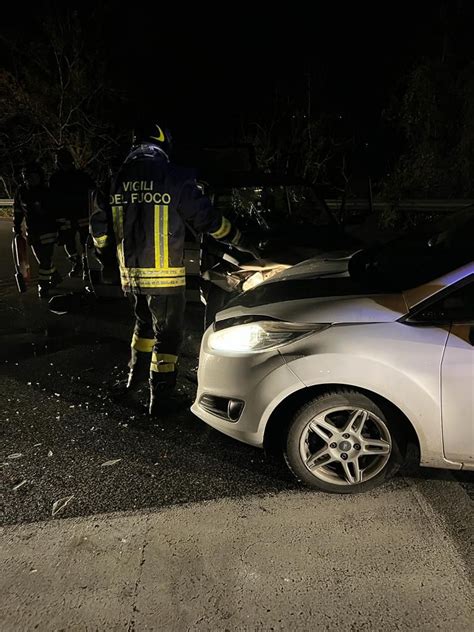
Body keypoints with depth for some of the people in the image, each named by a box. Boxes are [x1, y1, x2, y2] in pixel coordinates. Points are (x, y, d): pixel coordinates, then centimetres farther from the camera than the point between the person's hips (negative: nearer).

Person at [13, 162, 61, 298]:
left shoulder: (46, 191, -9)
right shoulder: (21, 192, -1)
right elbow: (17, 211, 10)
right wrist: (17, 228, 10)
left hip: (48, 231, -4)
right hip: (32, 232, 4)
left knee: (46, 261, -6)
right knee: (42, 260, 13)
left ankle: (43, 286, 5)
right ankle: (55, 277, 35)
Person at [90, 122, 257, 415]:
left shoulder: (116, 179, 5)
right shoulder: (175, 178, -10)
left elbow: (100, 222, 12)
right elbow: (208, 218, -6)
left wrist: (104, 250, 32)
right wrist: (240, 240, 9)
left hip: (130, 273, 6)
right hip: (164, 276, -5)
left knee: (145, 322, 28)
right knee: (168, 334, 8)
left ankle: (136, 376, 41)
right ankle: (160, 397, 14)